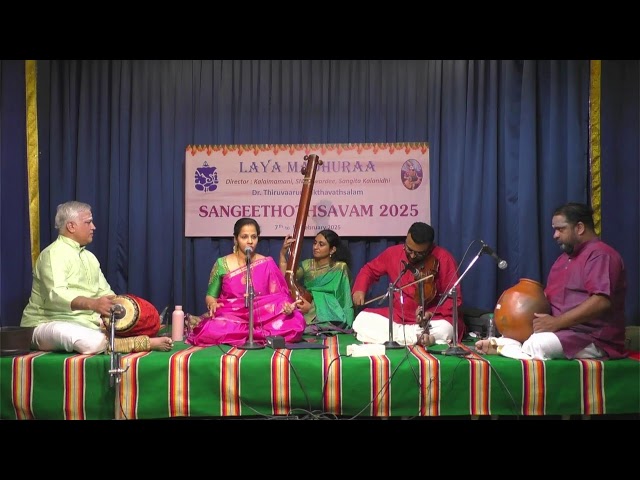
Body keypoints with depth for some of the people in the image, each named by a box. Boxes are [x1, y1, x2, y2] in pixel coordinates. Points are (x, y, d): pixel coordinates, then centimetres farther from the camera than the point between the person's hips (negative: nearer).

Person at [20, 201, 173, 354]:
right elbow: (56, 295, -29)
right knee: (93, 341, -39)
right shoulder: (54, 254, -13)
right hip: (48, 324, -9)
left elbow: (105, 292, 12)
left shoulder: (90, 257, 15)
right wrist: (92, 304, -45)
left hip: (84, 323, 9)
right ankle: (144, 343, -31)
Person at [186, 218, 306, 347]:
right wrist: (212, 304, -15)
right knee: (210, 331, -35)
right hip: (231, 316, -1)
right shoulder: (222, 264, 3)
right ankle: (262, 334, -15)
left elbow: (277, 296, 1)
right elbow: (210, 296, 9)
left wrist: (286, 306, -22)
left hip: (261, 317, 1)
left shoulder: (267, 264, 5)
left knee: (295, 324, -28)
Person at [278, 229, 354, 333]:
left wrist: (312, 307, -16)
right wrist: (283, 254, -9)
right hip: (308, 316, 4)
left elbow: (339, 299, -5)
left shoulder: (340, 268, 0)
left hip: (331, 318, -4)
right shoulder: (307, 264, 12)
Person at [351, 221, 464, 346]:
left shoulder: (444, 258, -13)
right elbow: (369, 269, 14)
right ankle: (417, 337, -26)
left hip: (433, 318, -4)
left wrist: (432, 313, -25)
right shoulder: (393, 253, -2)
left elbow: (454, 298, -10)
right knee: (361, 321, -18)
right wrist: (360, 289, -5)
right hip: (397, 316, 4)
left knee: (445, 331, -37)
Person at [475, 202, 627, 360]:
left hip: (594, 339, -10)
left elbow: (601, 302, -26)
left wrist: (556, 322, -26)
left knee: (537, 344, -34)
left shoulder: (600, 255, -11)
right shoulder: (564, 257, 20)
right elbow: (549, 295, 21)